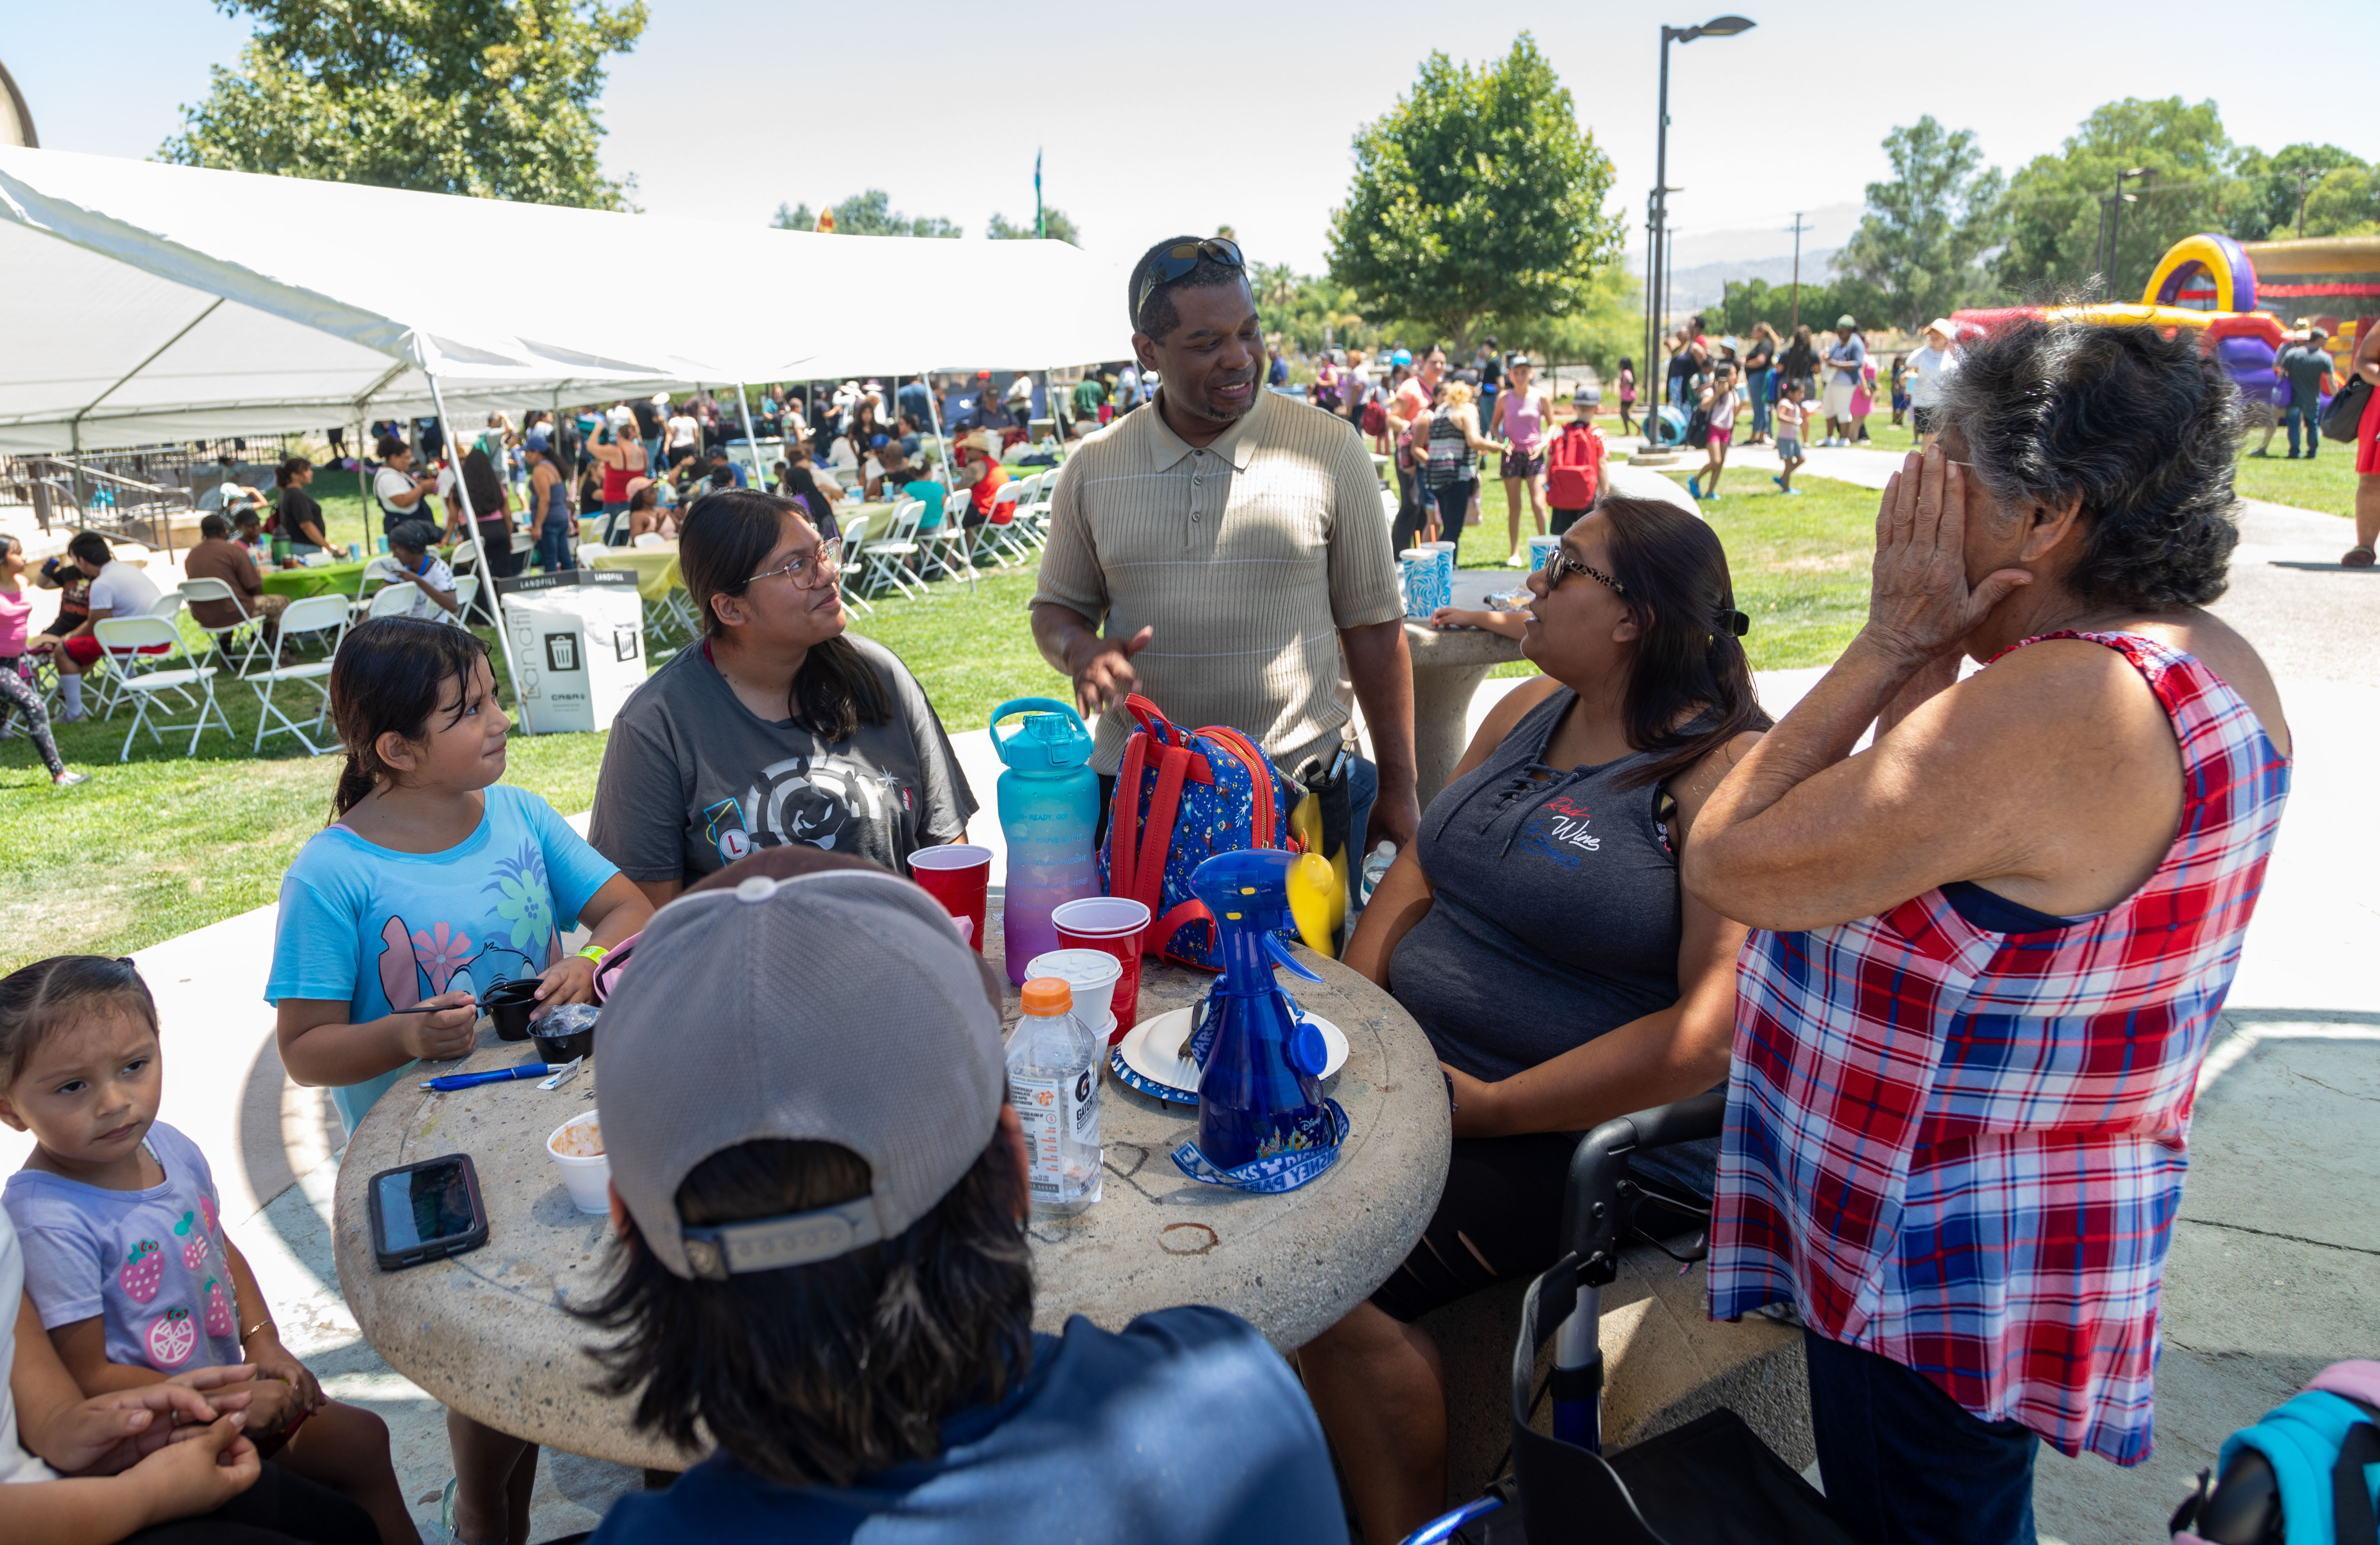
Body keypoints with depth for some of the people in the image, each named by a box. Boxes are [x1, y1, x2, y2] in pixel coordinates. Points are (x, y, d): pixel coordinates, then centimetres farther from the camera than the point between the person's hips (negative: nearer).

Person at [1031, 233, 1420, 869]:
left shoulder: (1330, 452, -3)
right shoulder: (1092, 469, 3)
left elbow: (1373, 627, 1)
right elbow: (1056, 608, 14)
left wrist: (1398, 789, 1)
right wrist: (1082, 652, -11)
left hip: (1303, 790, -1)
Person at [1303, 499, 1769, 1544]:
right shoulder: (1529, 712, 9)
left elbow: (1719, 1030, -23)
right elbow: (1420, 867, 13)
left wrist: (1496, 1107, -22)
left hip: (1590, 1133, -7)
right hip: (1417, 1070, 8)